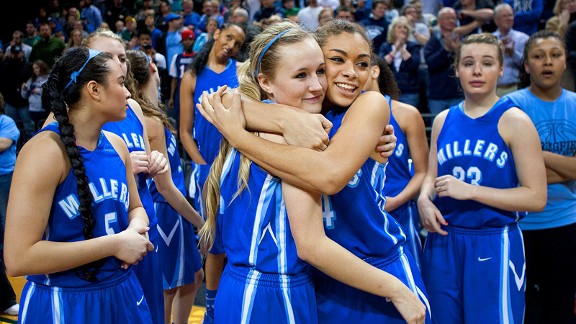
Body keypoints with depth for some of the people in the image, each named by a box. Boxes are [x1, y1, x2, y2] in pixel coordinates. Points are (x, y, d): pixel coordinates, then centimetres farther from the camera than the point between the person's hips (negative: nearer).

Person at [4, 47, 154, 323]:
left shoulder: (116, 145, 3)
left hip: (122, 294, 7)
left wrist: (136, 229, -7)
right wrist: (114, 244, -22)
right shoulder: (45, 150, -19)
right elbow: (18, 258, -24)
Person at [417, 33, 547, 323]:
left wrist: (470, 190, -20)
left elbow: (536, 197, -12)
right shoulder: (443, 120, 8)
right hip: (443, 242, 5)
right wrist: (424, 198, -7)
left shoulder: (515, 121, -7)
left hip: (495, 245, -4)